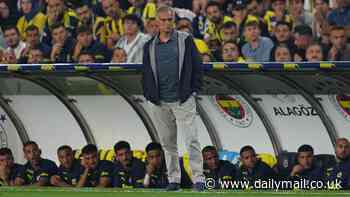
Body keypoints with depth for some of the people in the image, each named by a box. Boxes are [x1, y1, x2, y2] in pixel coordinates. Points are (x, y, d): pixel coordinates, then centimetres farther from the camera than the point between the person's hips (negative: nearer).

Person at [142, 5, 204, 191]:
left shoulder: (186, 40, 4)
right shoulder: (150, 46, 12)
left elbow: (196, 66, 3)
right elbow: (146, 73, 16)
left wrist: (194, 90, -3)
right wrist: (149, 95, 5)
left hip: (183, 99, -3)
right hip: (159, 102, 3)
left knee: (191, 139, -9)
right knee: (167, 142, 7)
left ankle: (198, 178, -11)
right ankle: (173, 180, 13)